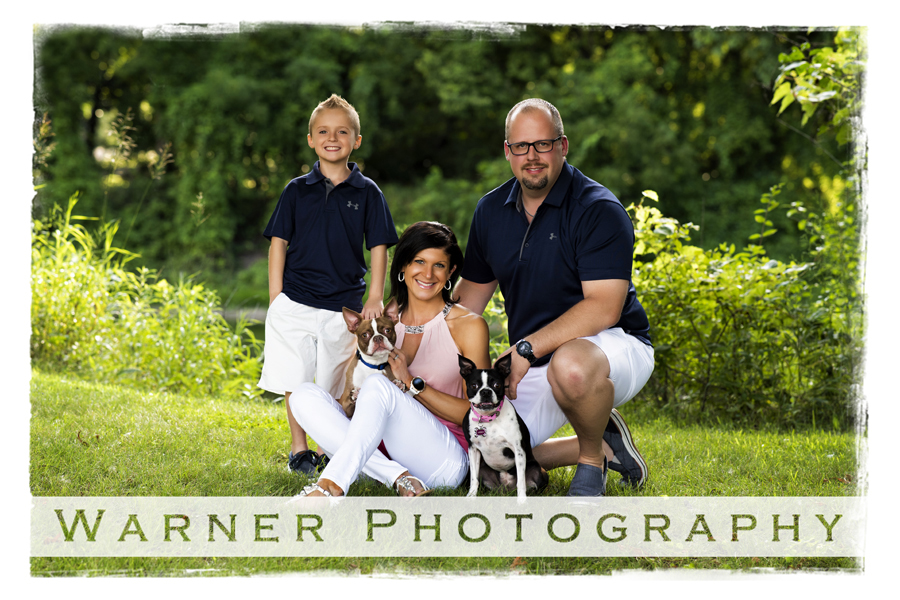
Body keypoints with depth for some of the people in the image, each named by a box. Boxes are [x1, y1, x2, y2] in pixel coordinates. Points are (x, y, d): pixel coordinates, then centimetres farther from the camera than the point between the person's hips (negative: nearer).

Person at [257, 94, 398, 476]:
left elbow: (378, 246, 5)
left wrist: (376, 298, -3)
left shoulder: (367, 193, 3)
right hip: (294, 301, 0)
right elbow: (279, 242, 6)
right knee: (295, 383, 0)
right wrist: (275, 297, 0)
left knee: (334, 387, 5)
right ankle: (299, 450, 13)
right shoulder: (297, 191, 5)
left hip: (344, 306, 0)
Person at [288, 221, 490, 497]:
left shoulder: (468, 326, 1)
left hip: (444, 460, -5)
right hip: (387, 452, 5)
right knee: (305, 396, -14)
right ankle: (398, 478, -30)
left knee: (377, 385, -28)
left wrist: (412, 383, -11)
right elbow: (350, 401, 12)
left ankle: (329, 488, -42)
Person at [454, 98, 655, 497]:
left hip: (615, 345, -7)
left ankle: (592, 458, -10)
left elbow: (604, 308, -25)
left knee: (571, 365, -42)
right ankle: (606, 443, 14)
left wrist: (526, 349, -28)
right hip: (534, 365, 7)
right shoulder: (491, 211, 6)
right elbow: (471, 291, 16)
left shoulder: (598, 210, -16)